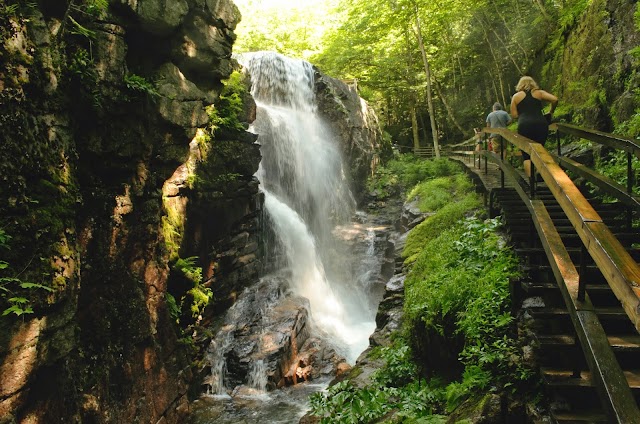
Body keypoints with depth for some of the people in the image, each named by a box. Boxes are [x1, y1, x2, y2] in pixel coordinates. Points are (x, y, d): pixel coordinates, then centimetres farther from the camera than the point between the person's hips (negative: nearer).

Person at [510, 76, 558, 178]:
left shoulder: (516, 96, 13)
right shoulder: (539, 93, 14)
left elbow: (514, 115, 7)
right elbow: (555, 99, 2)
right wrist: (551, 112, 18)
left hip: (524, 126, -1)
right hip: (541, 124, 1)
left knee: (526, 155, 2)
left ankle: (531, 178, -11)